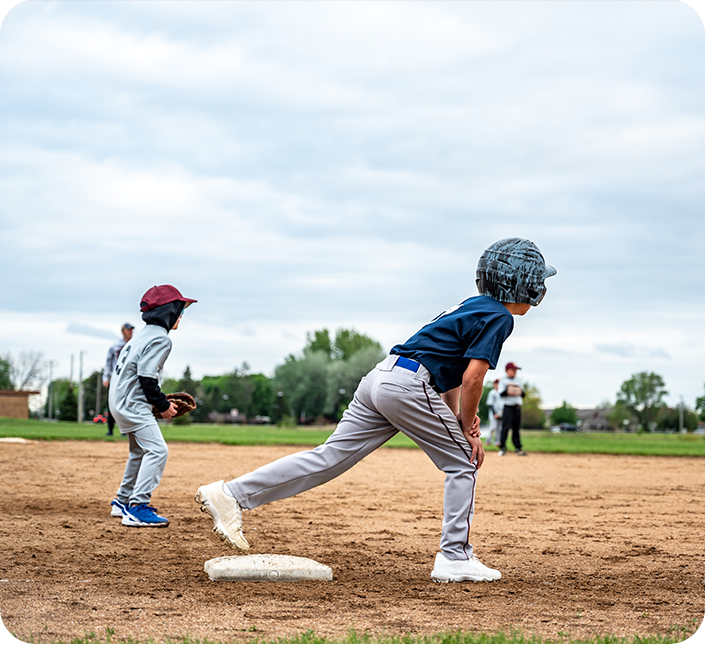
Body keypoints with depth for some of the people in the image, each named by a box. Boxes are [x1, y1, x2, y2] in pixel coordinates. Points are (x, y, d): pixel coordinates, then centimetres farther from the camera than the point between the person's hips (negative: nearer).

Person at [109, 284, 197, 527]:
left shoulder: (144, 334, 16)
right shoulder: (160, 339, -15)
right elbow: (147, 378, -22)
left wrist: (161, 401, 14)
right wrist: (163, 405, -11)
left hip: (120, 400, 11)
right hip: (132, 404, -11)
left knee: (140, 452, 23)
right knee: (157, 450, -14)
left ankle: (123, 502, 31)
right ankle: (137, 508, -20)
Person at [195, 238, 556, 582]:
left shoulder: (474, 306, 26)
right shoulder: (500, 317, -3)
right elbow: (472, 377, -12)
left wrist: (458, 419, 16)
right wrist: (468, 428, 1)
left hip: (381, 376, 8)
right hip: (408, 386, -8)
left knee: (331, 457, 3)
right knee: (462, 462, 6)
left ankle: (231, 495, -2)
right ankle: (454, 558, 4)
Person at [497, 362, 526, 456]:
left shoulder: (518, 381, 19)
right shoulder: (503, 381, 5)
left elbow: (523, 395, 15)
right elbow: (501, 394, -7)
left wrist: (521, 391, -6)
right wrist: (508, 391, -25)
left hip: (517, 408, 5)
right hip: (508, 407, -5)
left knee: (517, 429, 5)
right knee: (505, 428, -10)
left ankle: (518, 448, 6)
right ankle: (502, 448, -7)